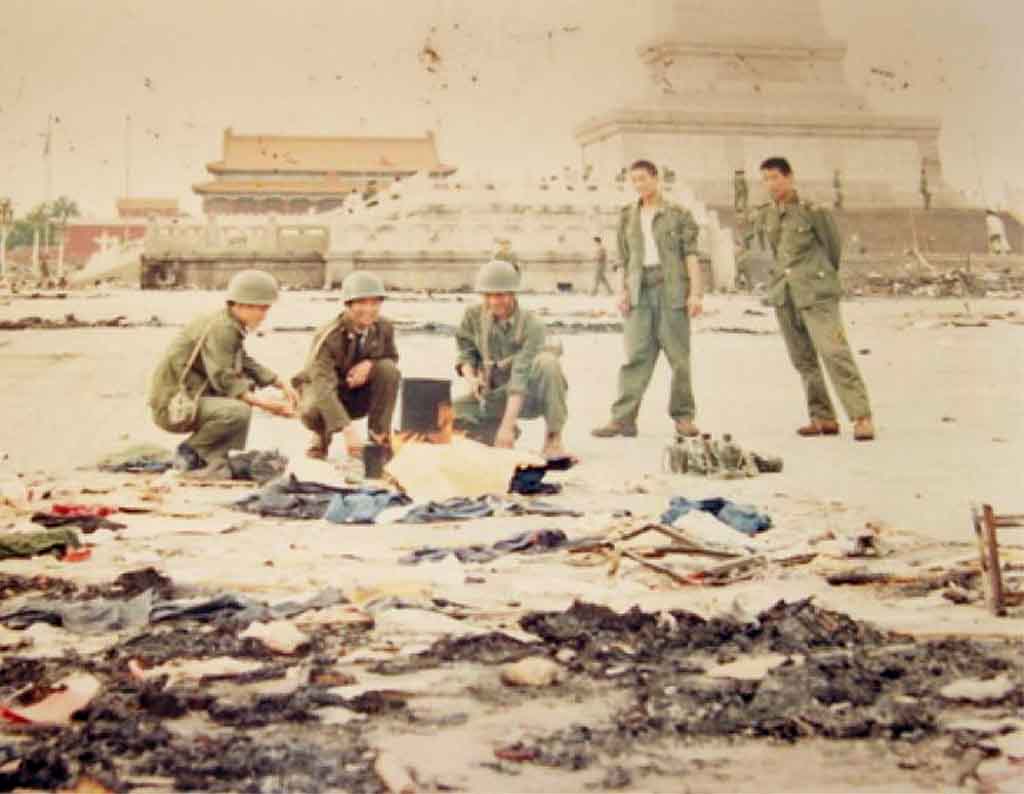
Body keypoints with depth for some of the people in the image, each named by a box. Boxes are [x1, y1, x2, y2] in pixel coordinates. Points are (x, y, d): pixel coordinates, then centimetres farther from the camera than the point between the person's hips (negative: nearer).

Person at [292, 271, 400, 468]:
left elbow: (392, 357, 6)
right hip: (325, 390, -4)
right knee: (312, 410, -38)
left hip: (360, 394, 4)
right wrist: (348, 430, -55)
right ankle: (322, 437, 2)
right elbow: (323, 387, -41)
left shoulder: (384, 328, -14)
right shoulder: (328, 337, -30)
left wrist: (370, 365, -22)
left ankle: (379, 438, -11)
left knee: (389, 369, -25)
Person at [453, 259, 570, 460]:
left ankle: (553, 439, -24)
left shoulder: (531, 324, -22)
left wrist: (508, 425, -38)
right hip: (496, 393, 4)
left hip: (529, 394, -4)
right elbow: (466, 353, 4)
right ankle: (501, 433, 8)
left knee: (547, 362, -36)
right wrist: (470, 377, -21)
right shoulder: (474, 316, -7)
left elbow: (522, 376, -30)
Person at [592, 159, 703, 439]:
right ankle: (623, 419, -7)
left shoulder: (678, 214, 3)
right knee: (636, 356, -3)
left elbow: (691, 254, -2)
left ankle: (683, 416, 12)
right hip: (640, 291, 3)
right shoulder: (627, 217, 14)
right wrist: (624, 291, 8)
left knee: (678, 356, 2)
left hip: (672, 288, -3)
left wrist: (695, 292, -10)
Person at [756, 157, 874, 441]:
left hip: (816, 293, -6)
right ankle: (823, 418, 16)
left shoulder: (812, 211, -9)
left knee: (835, 354, -15)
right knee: (803, 361, 9)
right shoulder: (765, 217, 9)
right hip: (784, 297, 7)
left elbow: (834, 247, 2)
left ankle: (861, 417, -14)